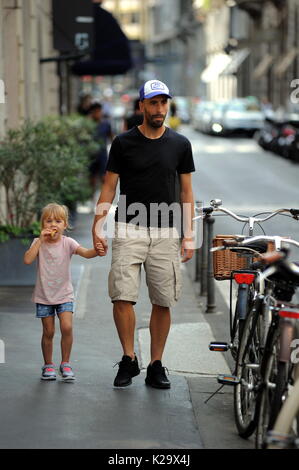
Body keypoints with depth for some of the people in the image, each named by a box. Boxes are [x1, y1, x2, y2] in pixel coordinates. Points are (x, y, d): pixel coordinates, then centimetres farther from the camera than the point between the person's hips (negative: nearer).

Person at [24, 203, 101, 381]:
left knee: (67, 327, -14)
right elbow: (27, 260, -20)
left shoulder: (67, 243, -6)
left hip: (64, 294, 0)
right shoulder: (38, 243, -4)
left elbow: (85, 253, -23)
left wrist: (97, 251, -45)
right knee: (48, 332, 5)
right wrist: (41, 239, -21)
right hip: (44, 295, 1)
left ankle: (65, 363, 3)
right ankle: (48, 365, 21)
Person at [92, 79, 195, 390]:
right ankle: (128, 360, 3)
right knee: (122, 297, -12)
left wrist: (188, 235, 2)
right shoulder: (124, 143, 2)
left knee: (163, 302, 2)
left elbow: (186, 192, 9)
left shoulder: (180, 144, 6)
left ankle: (156, 366, 13)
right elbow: (109, 187, 4)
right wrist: (97, 227, -7)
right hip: (129, 231, -1)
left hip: (166, 234, 1)